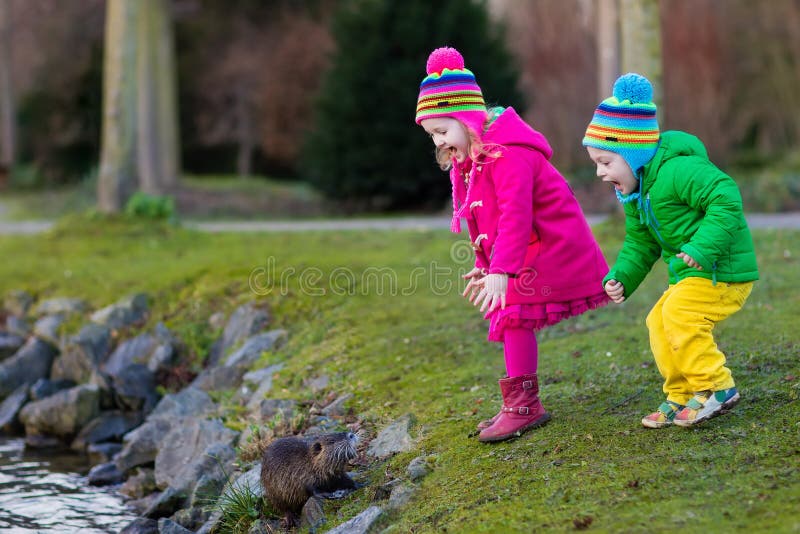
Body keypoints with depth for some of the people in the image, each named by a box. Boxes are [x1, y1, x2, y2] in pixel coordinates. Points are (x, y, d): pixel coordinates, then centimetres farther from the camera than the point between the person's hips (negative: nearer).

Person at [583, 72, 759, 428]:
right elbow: (640, 243, 17)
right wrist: (620, 278, 0)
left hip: (724, 269, -10)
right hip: (691, 272, 10)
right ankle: (681, 397, 16)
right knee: (659, 323, 6)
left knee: (677, 314, -22)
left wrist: (702, 246, -36)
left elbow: (726, 199, -30)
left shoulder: (678, 170, -22)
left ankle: (717, 388, -10)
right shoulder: (636, 192, 10)